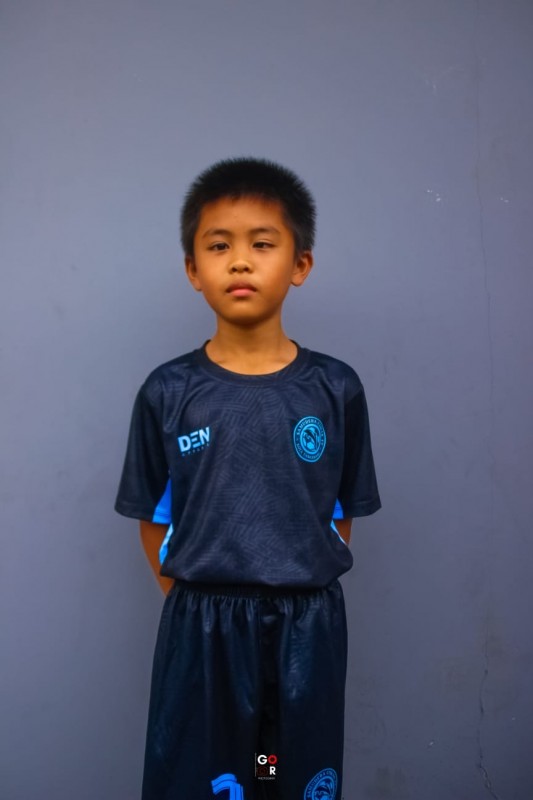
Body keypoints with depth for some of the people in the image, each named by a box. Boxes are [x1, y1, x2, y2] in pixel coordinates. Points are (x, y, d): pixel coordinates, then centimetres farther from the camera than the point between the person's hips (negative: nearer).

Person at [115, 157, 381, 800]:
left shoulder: (335, 390, -3)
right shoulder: (168, 393, -4)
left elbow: (342, 514, 5)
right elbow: (153, 519, 4)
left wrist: (301, 600, 2)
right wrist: (194, 603, -1)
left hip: (307, 630, 1)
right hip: (201, 630, 0)